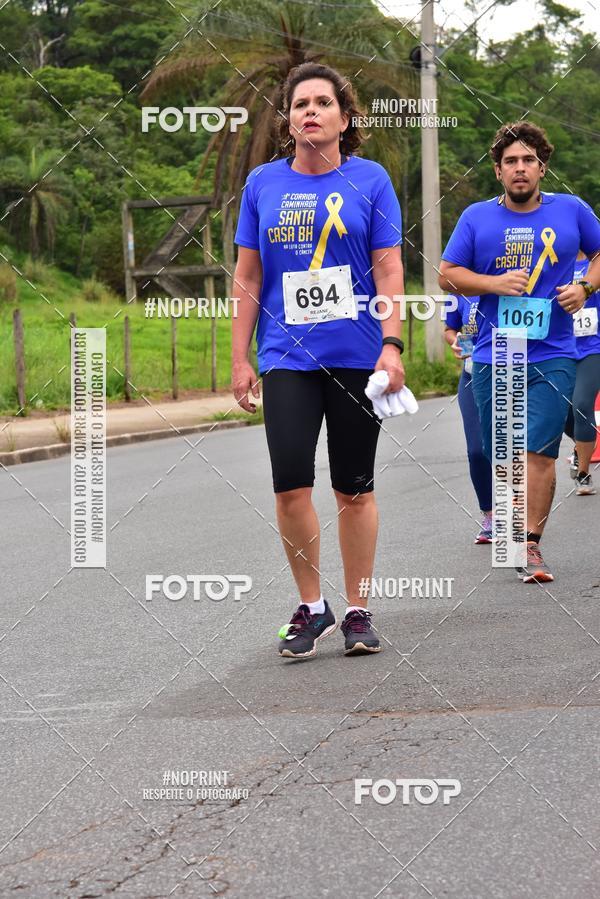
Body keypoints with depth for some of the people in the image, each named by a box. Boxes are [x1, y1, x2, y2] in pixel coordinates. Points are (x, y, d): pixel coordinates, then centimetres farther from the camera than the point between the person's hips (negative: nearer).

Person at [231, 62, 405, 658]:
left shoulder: (369, 179, 1)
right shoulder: (263, 183, 5)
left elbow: (389, 270, 0)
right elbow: (248, 276, 9)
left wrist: (391, 346, -10)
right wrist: (240, 359, 5)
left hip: (357, 357, -1)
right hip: (287, 358, 1)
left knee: (354, 490, 6)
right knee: (291, 486, -9)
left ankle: (357, 611, 18)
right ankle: (311, 608, 8)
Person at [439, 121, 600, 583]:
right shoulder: (477, 217, 4)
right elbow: (448, 275, 6)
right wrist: (495, 284, -10)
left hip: (552, 358, -1)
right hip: (493, 357, 1)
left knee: (539, 451, -12)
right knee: (502, 454, 7)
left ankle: (532, 546, -8)